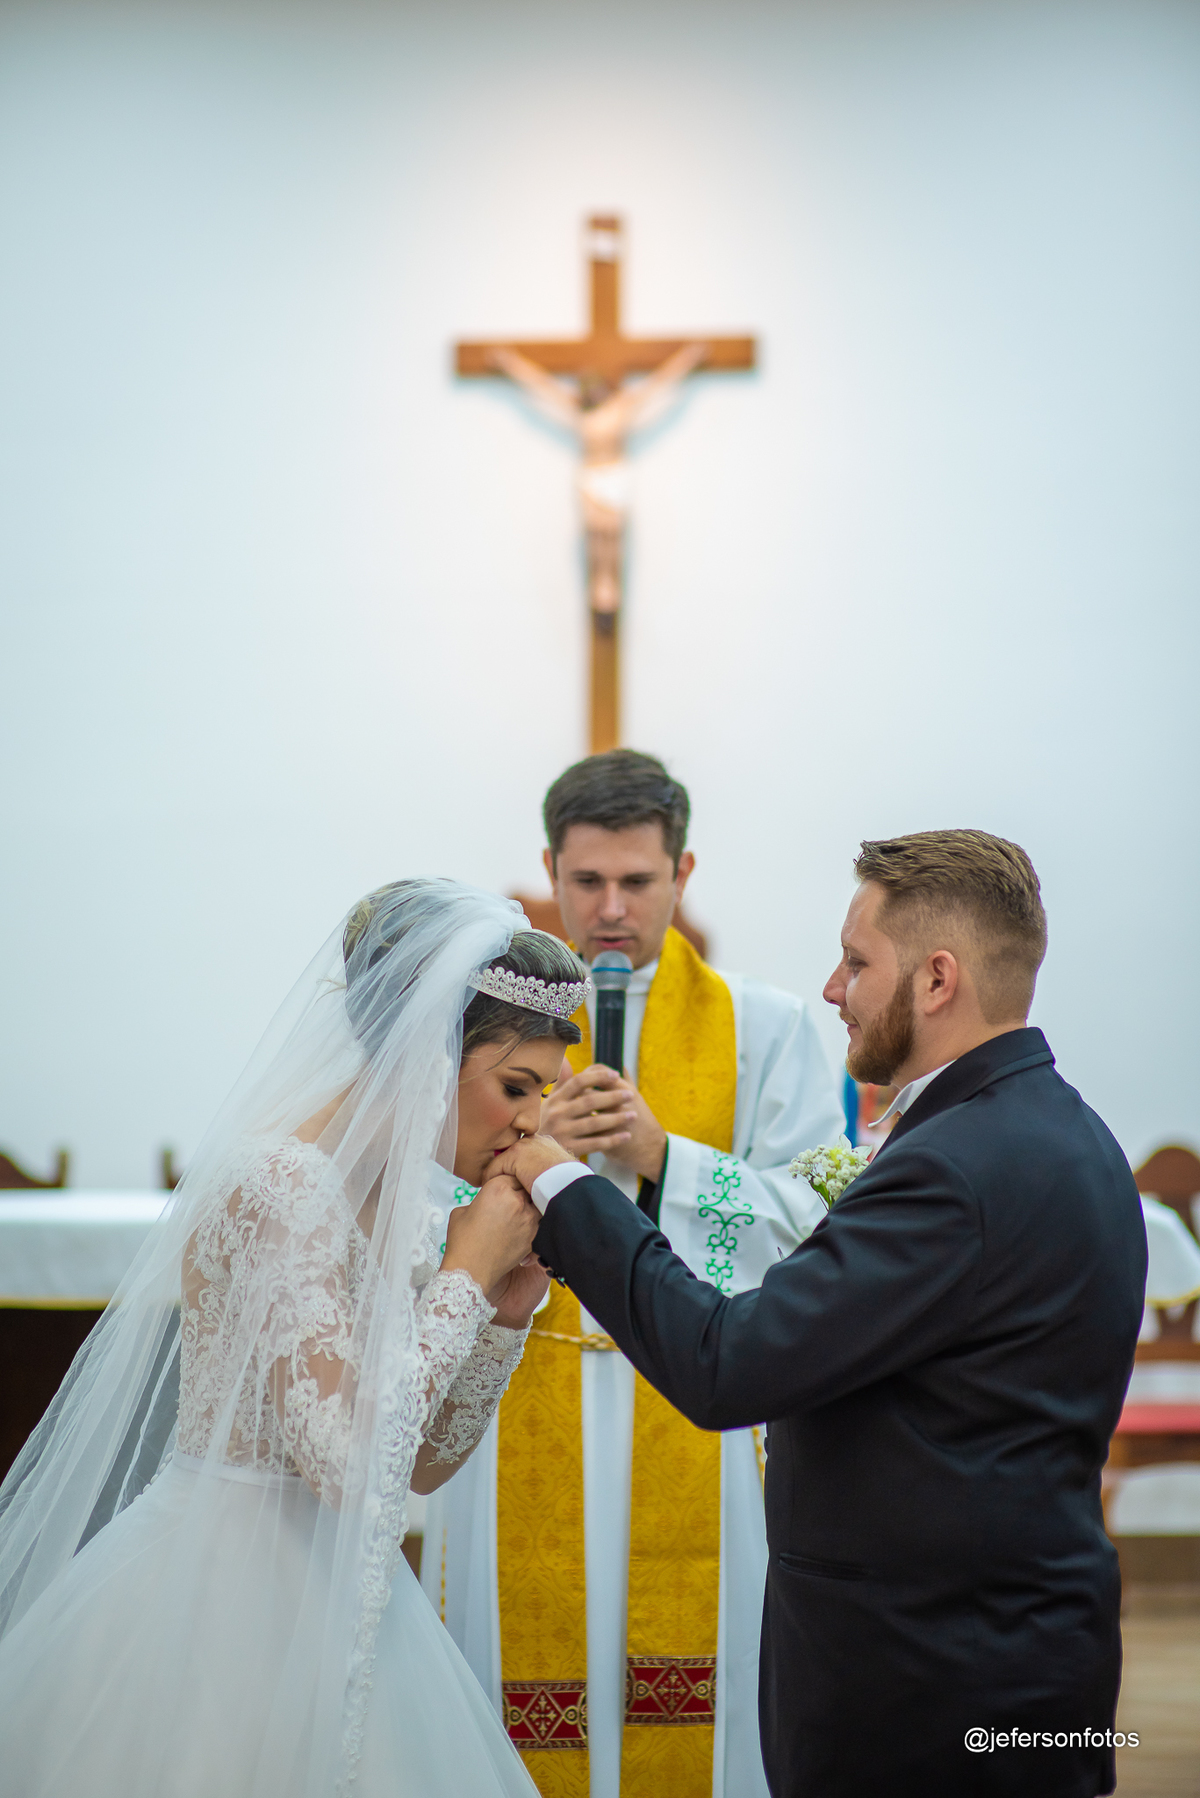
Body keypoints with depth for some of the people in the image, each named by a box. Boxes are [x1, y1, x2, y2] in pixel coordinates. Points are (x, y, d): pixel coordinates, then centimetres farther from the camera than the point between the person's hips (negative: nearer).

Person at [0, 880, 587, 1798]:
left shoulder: (402, 1196, 6)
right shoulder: (278, 1181, -20)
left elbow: (424, 1462, 11)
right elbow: (349, 1462, -27)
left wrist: (506, 1309, -1)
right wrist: (465, 1277, -18)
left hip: (331, 1607, 9)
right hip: (226, 1608, -9)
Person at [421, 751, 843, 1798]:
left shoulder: (764, 1027, 5)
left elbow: (813, 1222, -3)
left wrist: (663, 1155, -14)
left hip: (696, 1429, -1)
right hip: (518, 1425, 1)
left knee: (688, 1701, -1)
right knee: (524, 1682, 2)